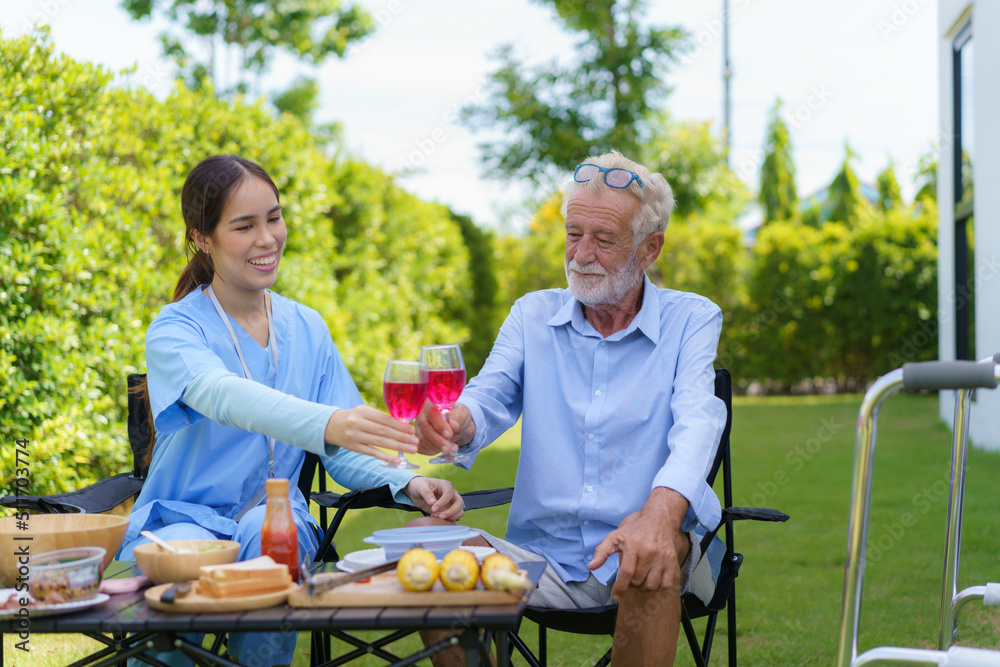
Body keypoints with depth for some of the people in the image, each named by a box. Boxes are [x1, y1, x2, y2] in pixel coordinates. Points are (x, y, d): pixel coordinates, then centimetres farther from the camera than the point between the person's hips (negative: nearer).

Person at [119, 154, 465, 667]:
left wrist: (408, 485, -16)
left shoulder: (307, 329, 9)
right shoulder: (173, 331, -7)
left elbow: (345, 454, 7)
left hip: (276, 518, 3)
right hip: (183, 516, -3)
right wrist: (327, 423, -49)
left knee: (267, 533, -32)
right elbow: (223, 396, -31)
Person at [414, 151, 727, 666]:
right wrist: (455, 424, -30)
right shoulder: (533, 315, 13)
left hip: (637, 561, -2)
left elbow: (696, 424, -15)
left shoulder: (692, 320, 2)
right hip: (543, 558, 3)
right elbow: (490, 400, -2)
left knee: (655, 549, -37)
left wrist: (660, 514, -37)